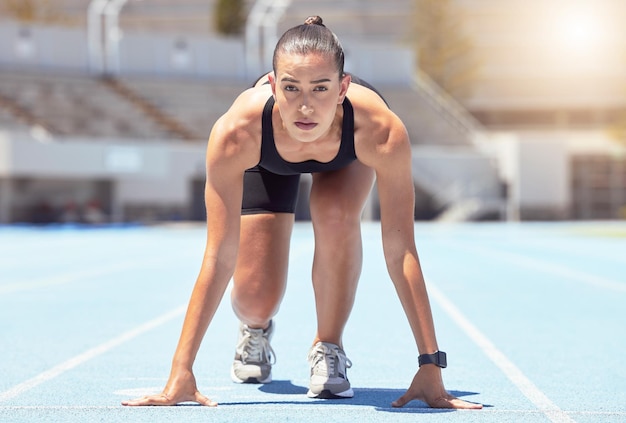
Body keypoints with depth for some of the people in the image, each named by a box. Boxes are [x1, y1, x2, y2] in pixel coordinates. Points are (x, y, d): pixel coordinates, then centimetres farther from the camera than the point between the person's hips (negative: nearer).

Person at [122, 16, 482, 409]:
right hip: (267, 162, 0)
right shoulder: (238, 133, -44)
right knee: (255, 298, -9)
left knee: (337, 215, -33)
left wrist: (430, 366, -40)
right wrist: (181, 371, -40)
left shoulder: (381, 130, -44)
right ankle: (256, 328, 31)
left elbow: (400, 251, -39)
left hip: (346, 156, 0)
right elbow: (219, 258, -39)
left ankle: (329, 347, -7)